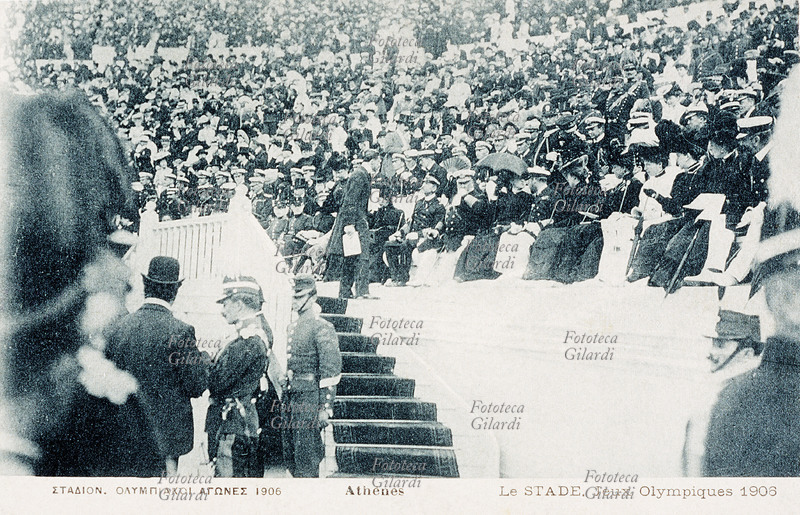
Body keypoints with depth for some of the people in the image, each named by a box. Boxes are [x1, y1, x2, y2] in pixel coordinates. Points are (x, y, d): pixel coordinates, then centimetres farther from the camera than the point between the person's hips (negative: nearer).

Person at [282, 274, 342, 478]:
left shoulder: (322, 328, -11)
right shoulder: (294, 327, 14)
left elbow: (331, 371, -14)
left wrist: (326, 407, -17)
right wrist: (286, 399, 19)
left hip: (310, 398, -9)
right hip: (292, 397, 9)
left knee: (306, 458, -4)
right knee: (289, 454, 13)